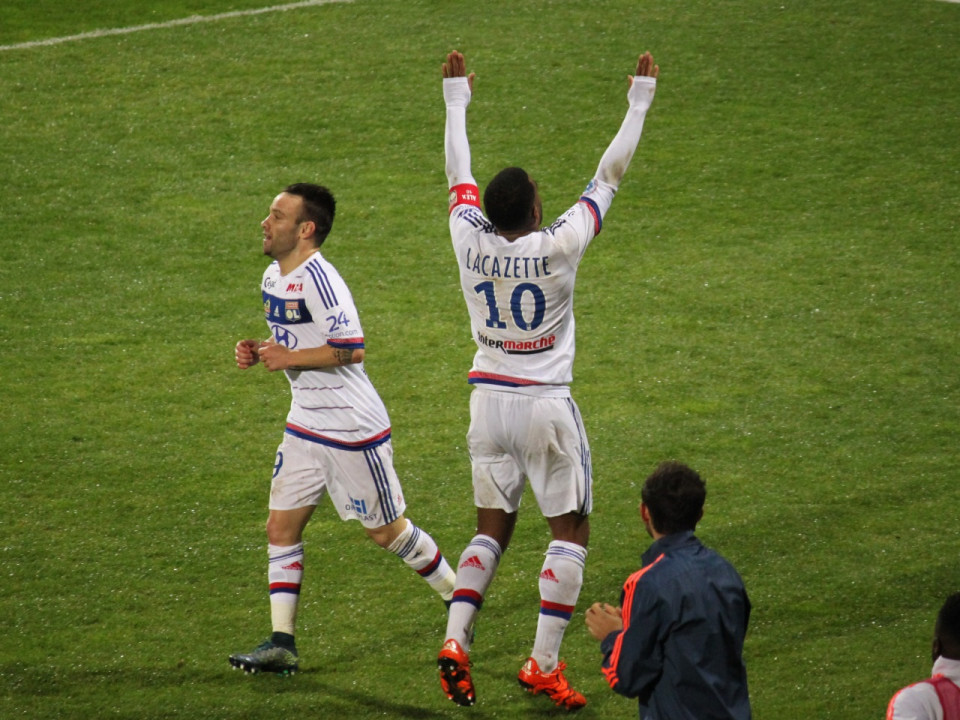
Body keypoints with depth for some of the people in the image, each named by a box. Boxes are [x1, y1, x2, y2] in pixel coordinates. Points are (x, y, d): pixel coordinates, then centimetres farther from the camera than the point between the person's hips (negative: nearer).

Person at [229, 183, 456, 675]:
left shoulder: (317, 279, -22)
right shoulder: (273, 278, 8)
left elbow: (349, 349, -27)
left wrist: (289, 358, -21)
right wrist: (257, 353, 3)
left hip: (353, 430, -9)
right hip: (305, 426, 9)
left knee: (386, 531, 5)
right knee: (281, 528, 2)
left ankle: (462, 599, 26)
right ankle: (281, 644, 4)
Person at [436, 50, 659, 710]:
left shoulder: (471, 241, -7)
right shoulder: (557, 247, -17)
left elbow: (459, 174, 10)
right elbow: (609, 177, -8)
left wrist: (456, 99, 24)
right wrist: (639, 103, 2)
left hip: (489, 402, 5)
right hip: (546, 406, -5)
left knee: (492, 531, 15)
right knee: (571, 532, 6)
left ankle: (456, 642, -1)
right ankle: (544, 663, 1)